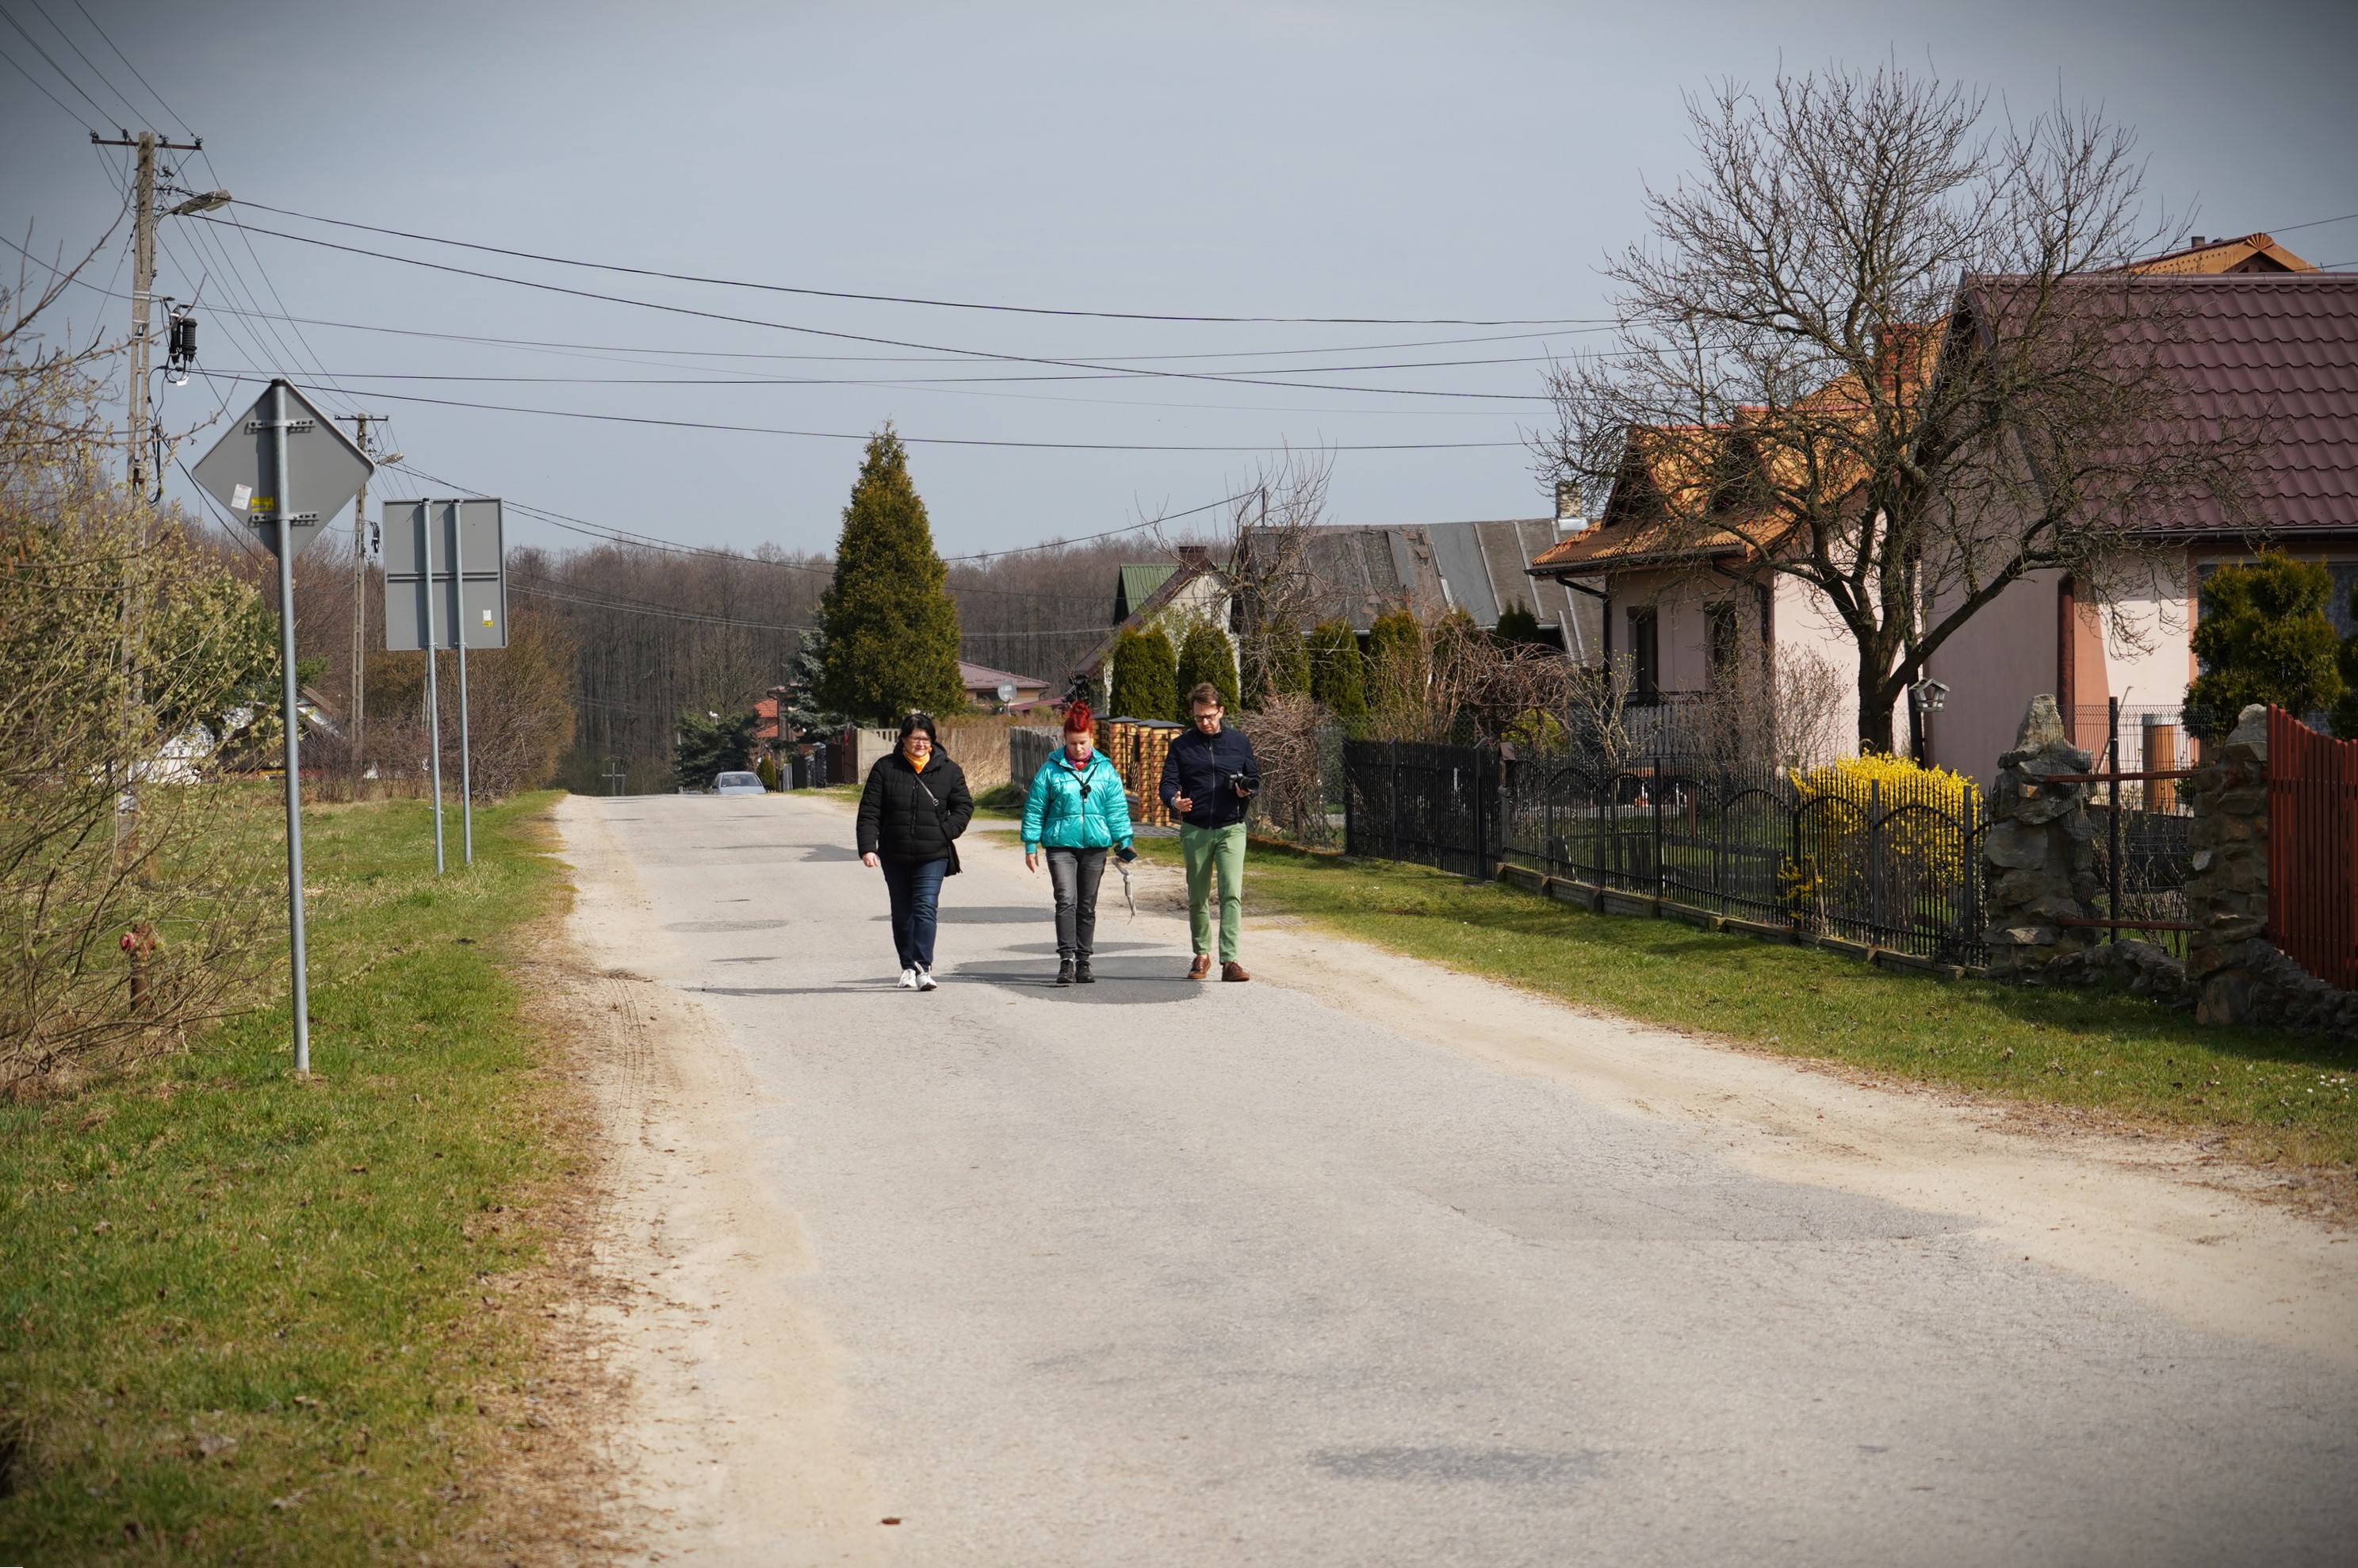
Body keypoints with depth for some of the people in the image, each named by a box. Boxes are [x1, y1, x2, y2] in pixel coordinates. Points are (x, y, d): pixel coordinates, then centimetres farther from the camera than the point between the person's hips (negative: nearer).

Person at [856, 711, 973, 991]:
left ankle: (923, 967, -20)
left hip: (933, 855, -2)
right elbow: (869, 812, -1)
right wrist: (867, 848, -12)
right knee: (902, 914, 11)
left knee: (925, 909, -14)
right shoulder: (885, 768, 1)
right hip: (895, 856, 2)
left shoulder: (947, 770, 2)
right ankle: (908, 967, 23)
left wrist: (946, 832, -6)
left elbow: (964, 806, 10)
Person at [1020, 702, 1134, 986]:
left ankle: (1083, 962, 14)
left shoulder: (1105, 770, 6)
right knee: (1066, 901, -16)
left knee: (1087, 906, 8)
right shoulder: (1050, 770, 0)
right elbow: (1034, 809, 4)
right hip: (1060, 845, -2)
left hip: (1095, 845, 3)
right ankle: (1066, 961, -18)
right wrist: (1031, 845, 3)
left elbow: (1117, 808, 9)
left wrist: (1124, 841, 3)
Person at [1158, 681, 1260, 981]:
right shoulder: (1181, 746, 7)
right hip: (1194, 830, 1)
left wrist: (1246, 790, -9)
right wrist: (1174, 801, -22)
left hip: (1231, 829, -1)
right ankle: (1202, 954, 27)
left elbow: (1255, 777, 14)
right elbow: (1168, 782, 1)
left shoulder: (1239, 742, 8)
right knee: (1197, 897, 10)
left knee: (1232, 894, -15)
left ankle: (1229, 959, -19)